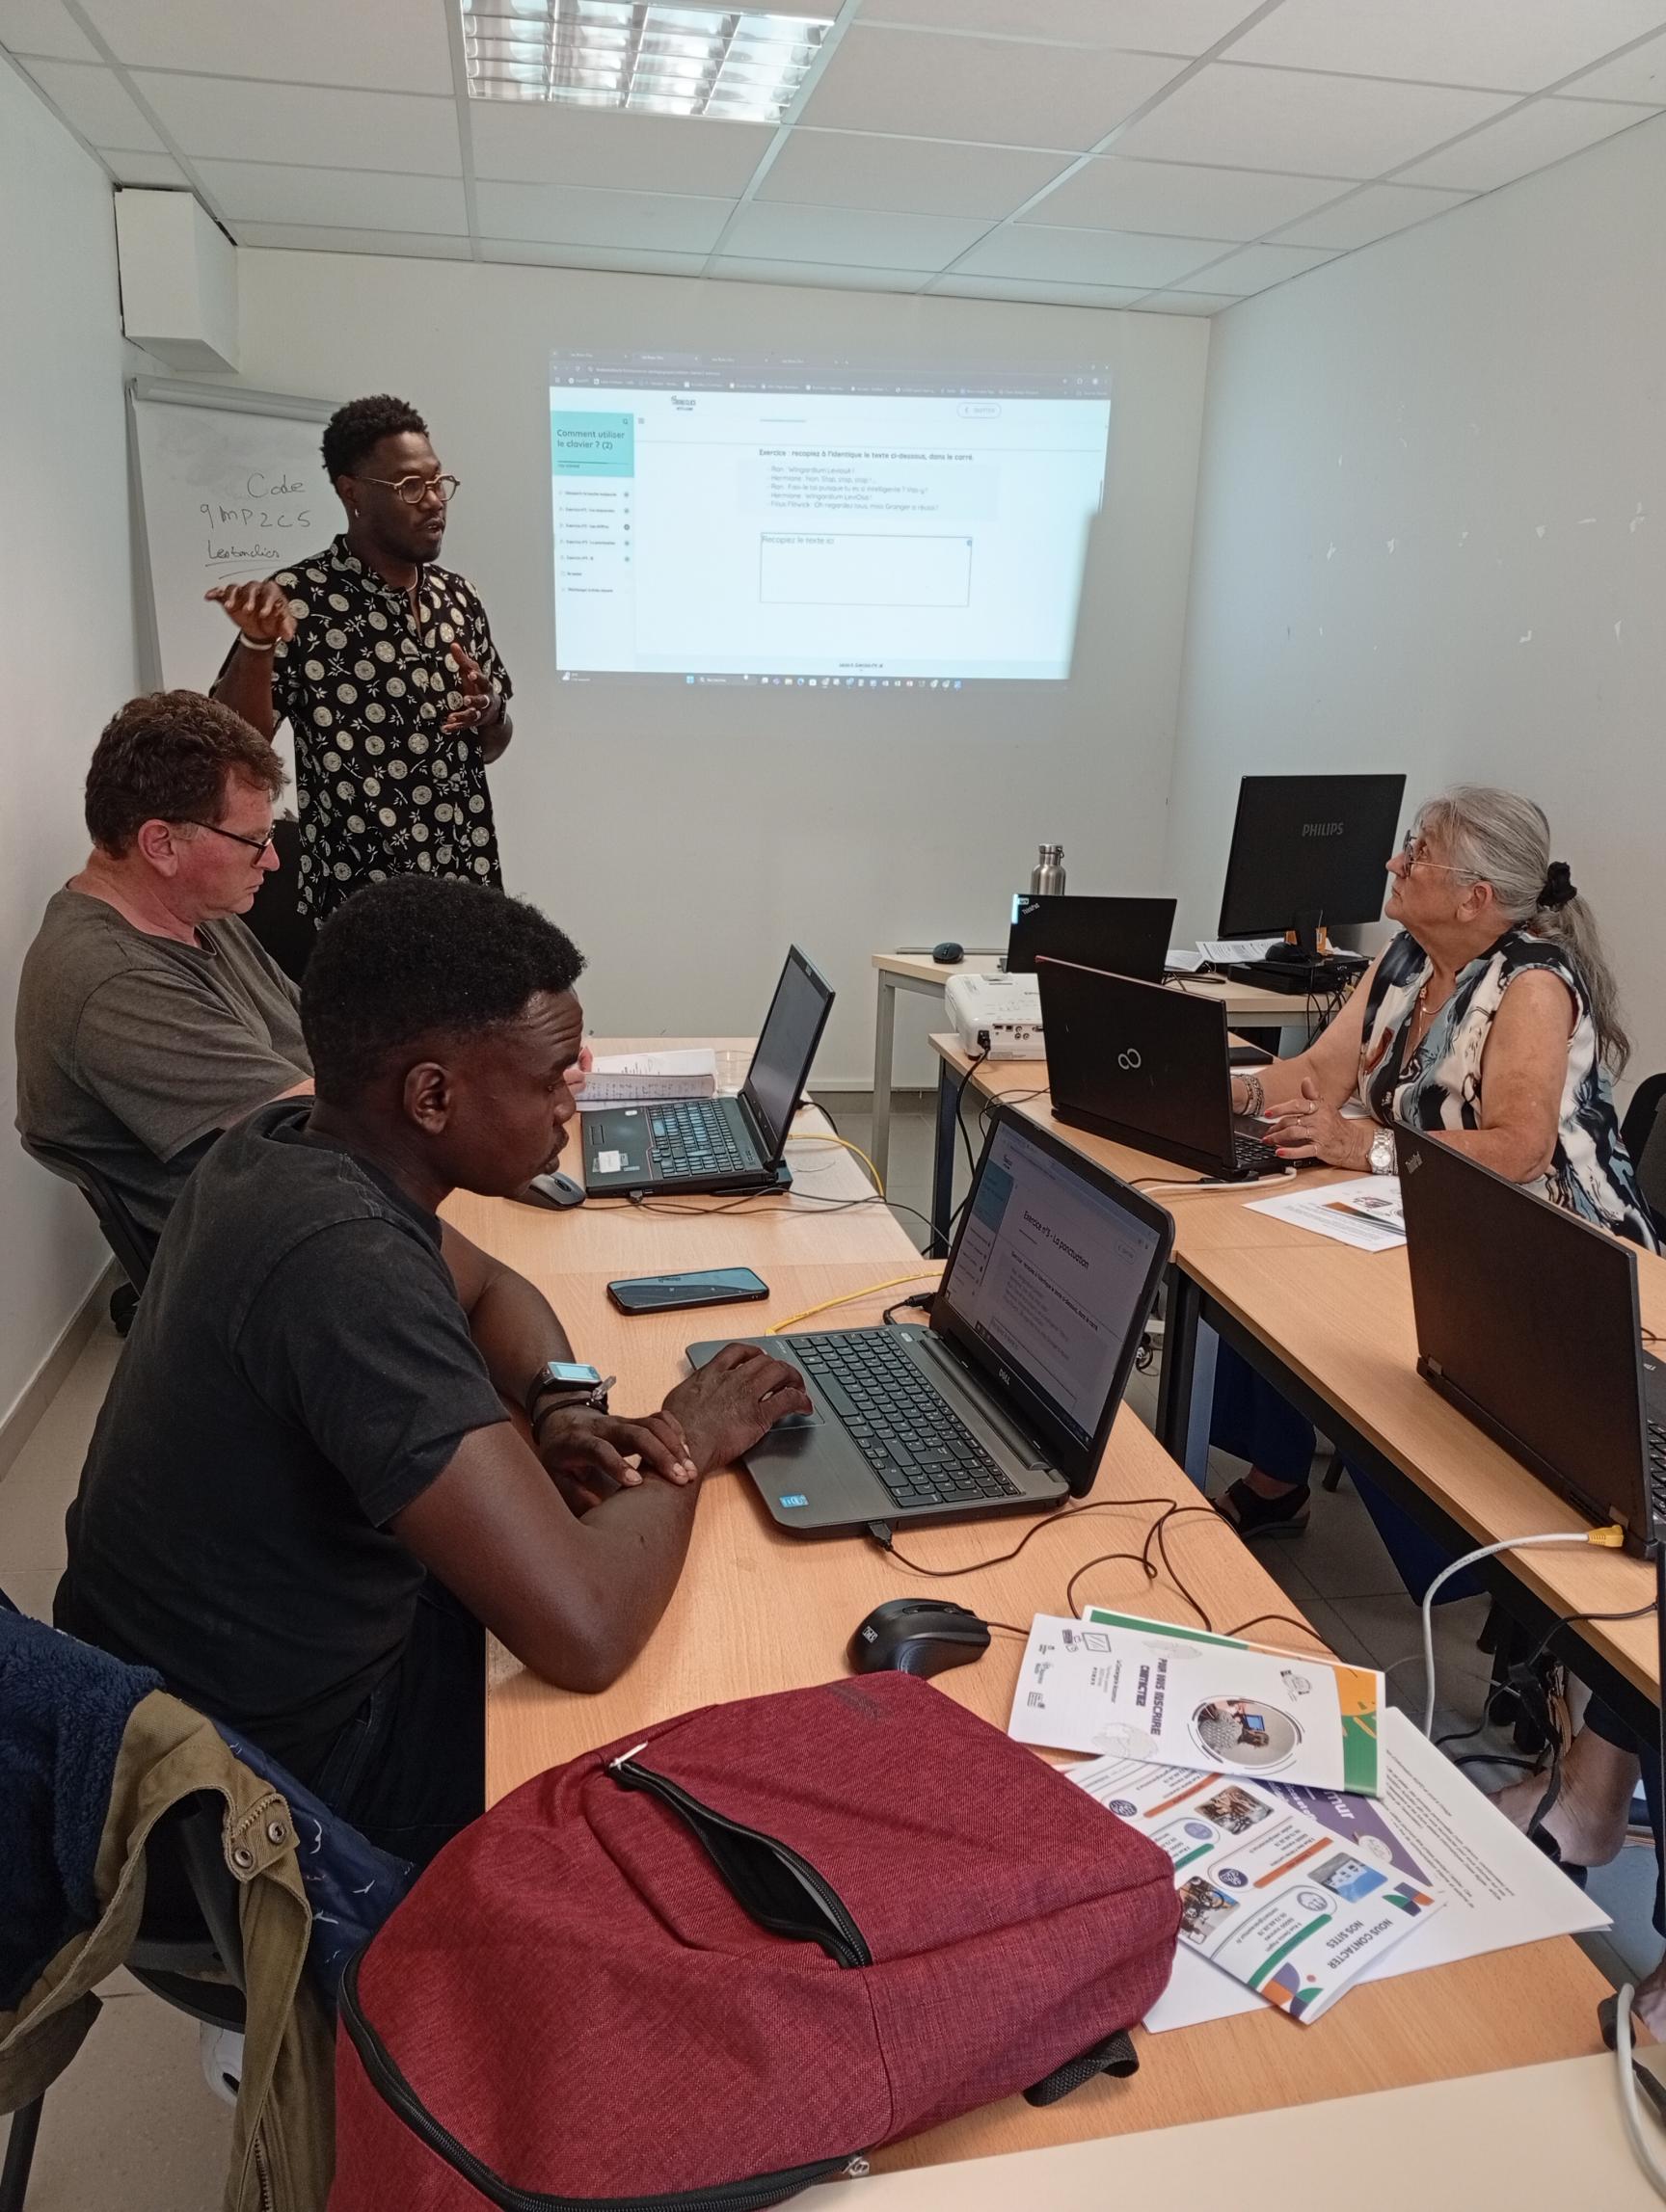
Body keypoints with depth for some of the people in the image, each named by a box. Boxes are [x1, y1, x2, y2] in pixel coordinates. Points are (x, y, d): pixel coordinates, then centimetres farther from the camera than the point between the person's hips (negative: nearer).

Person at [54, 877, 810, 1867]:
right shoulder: (342, 1266, -36)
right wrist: (692, 1441, -19)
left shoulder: (284, 1141, -7)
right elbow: (585, 1635, -38)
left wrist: (557, 1405, -10)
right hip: (290, 1764, -8)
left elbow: (489, 1284, 11)